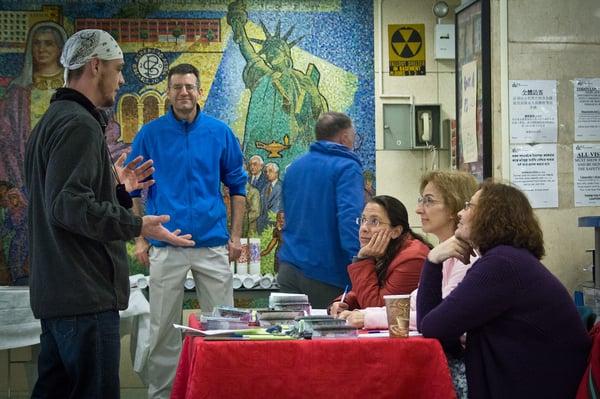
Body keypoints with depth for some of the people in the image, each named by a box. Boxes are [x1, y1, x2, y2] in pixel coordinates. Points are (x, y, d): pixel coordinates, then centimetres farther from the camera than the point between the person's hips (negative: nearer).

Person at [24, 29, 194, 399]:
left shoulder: (51, 121, 20)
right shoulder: (79, 125, -13)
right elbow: (69, 206, -23)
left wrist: (116, 186, 22)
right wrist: (136, 226, -24)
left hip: (55, 294, 11)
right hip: (85, 297, -11)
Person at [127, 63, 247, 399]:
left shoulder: (220, 132, 3)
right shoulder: (150, 134, 1)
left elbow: (237, 187, 10)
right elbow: (134, 191, 7)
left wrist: (236, 237, 4)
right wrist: (140, 239, 2)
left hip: (213, 244, 1)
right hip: (165, 246, -1)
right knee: (163, 328, 6)